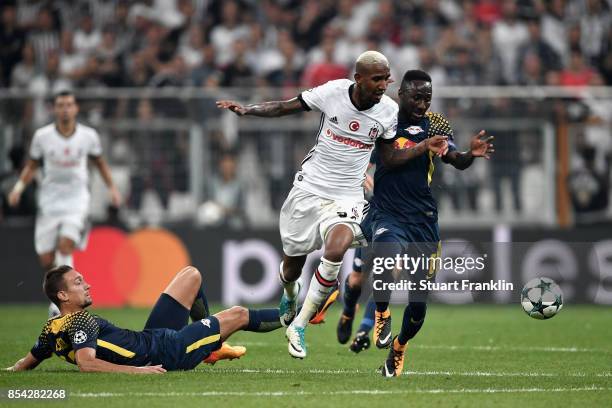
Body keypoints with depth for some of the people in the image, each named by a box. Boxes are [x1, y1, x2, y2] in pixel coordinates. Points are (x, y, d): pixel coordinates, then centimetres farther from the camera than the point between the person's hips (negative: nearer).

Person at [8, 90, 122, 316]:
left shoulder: (88, 135, -2)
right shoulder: (42, 136, -4)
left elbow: (100, 162, 15)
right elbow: (32, 165, 9)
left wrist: (112, 187, 8)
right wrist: (19, 186, -5)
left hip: (76, 200, -1)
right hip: (49, 202, 1)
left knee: (65, 245, -25)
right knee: (46, 260, -3)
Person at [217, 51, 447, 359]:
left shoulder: (389, 111, -7)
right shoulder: (333, 92, -12)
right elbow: (285, 108, -2)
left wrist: (424, 147, -12)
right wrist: (246, 110, -12)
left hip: (346, 198, 0)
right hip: (310, 190, 0)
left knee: (336, 250, -30)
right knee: (292, 264, 12)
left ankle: (298, 326, -15)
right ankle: (290, 295, 53)